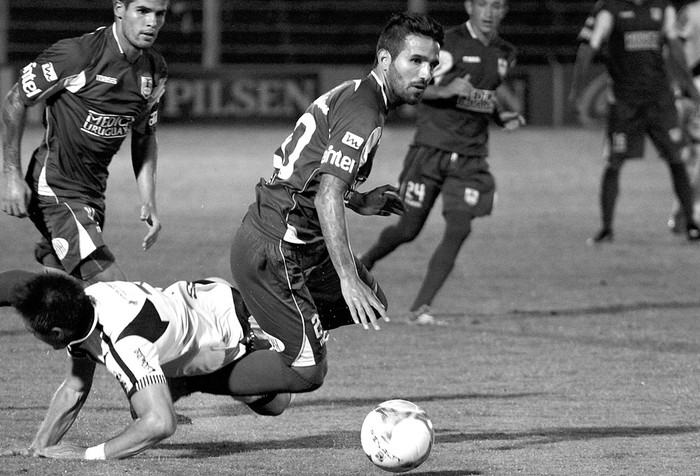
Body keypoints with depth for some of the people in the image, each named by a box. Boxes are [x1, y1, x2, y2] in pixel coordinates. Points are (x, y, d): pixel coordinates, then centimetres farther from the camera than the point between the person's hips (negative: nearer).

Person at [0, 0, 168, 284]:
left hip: (93, 191, 8)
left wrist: (148, 201, 6)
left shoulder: (155, 69, 3)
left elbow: (145, 136, 17)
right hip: (54, 188, -8)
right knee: (111, 286, -20)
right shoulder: (76, 55, -18)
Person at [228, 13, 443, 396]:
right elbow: (327, 196, -28)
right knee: (307, 371, -9)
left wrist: (358, 201, 16)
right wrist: (348, 278, -33)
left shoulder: (352, 94, 14)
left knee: (372, 306, 17)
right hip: (273, 250, -10)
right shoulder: (362, 113, -18)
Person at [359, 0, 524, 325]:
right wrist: (445, 89, -29)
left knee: (459, 229, -13)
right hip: (431, 149, -4)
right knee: (408, 229, 1)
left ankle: (421, 308, -9)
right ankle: (364, 263, 32)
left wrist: (507, 114, 9)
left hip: (470, 157, 4)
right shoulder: (449, 43, -9)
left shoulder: (505, 54, 10)